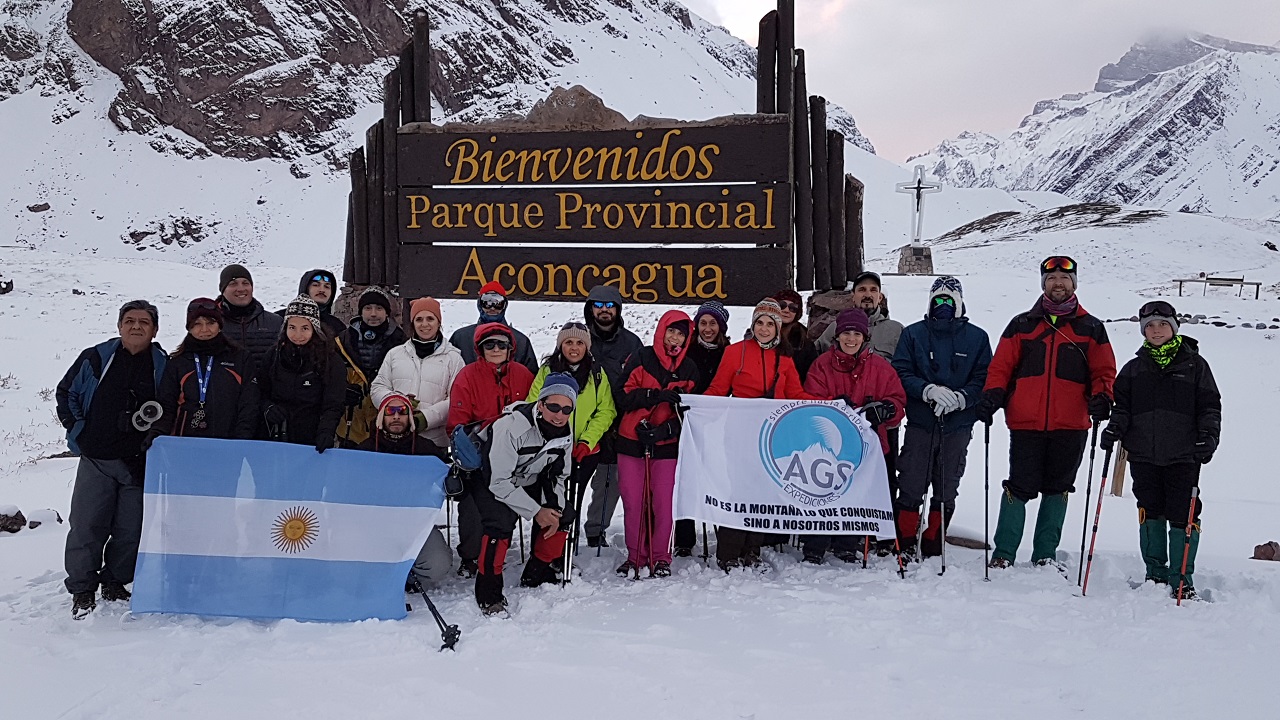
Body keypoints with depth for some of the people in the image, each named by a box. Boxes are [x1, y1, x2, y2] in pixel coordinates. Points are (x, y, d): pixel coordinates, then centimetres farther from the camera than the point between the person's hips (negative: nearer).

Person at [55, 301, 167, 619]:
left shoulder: (164, 366, 2)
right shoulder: (95, 359, 2)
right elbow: (65, 393, 12)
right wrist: (77, 428, 4)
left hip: (141, 463, 0)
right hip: (96, 459, 0)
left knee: (131, 529, 4)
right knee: (87, 525, -1)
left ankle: (115, 583, 23)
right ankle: (82, 590, 11)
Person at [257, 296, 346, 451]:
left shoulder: (331, 361, -4)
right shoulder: (273, 356, 6)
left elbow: (333, 406, -8)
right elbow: (261, 392, 15)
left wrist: (326, 431, -26)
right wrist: (267, 407, -6)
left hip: (312, 443, -3)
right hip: (274, 439, 3)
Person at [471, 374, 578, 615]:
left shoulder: (565, 432, -12)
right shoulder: (511, 427, -34)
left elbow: (558, 475, 3)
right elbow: (499, 481, -31)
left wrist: (554, 509, -13)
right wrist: (536, 512, -28)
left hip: (528, 482, 7)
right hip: (488, 481, -7)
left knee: (564, 515, -1)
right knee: (501, 520, -31)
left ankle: (535, 576, 16)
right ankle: (488, 592, -19)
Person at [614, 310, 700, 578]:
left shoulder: (689, 369, 9)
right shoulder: (642, 358, 2)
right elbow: (625, 395, -6)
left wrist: (666, 429, -12)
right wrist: (656, 395, -21)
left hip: (667, 445, 1)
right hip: (632, 441, -1)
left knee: (664, 503, -2)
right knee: (633, 502, 1)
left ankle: (661, 557, 11)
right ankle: (635, 556, 14)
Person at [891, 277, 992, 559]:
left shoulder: (977, 337, 7)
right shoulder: (913, 334, 7)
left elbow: (984, 378, 1)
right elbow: (901, 373, -1)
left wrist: (961, 397, -17)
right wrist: (928, 390, -18)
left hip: (958, 425, 1)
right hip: (920, 423, -1)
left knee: (946, 490, 7)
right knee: (911, 488, -3)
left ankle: (933, 546, 18)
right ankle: (904, 545, 7)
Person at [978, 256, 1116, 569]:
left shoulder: (1091, 328, 12)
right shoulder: (1022, 325, 11)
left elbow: (1104, 371, 10)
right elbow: (1001, 366, 8)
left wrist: (1102, 397, -9)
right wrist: (992, 394, -9)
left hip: (1070, 426, 1)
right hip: (1026, 423, -1)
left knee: (1057, 489, 9)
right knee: (1019, 488, -3)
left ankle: (1045, 554, 18)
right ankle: (1003, 553, 5)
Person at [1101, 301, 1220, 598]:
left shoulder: (1194, 364, 7)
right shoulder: (1134, 368, 13)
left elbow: (1210, 405, 6)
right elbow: (1121, 405, 14)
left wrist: (1208, 436, -8)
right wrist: (1114, 428, -4)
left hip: (1183, 454, -2)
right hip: (1143, 454, 3)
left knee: (1182, 515, -4)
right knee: (1150, 512, 7)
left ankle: (1181, 578, 4)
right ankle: (1155, 572, 18)